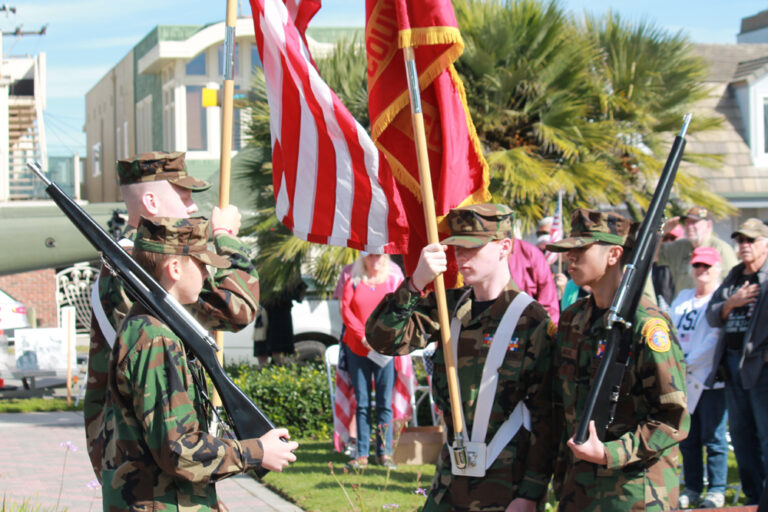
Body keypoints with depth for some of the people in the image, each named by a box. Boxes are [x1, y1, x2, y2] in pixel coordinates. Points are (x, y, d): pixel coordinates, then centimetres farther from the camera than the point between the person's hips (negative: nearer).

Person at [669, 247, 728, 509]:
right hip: (683, 379, 6)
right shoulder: (683, 298, 19)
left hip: (710, 378, -6)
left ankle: (717, 490, 4)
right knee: (687, 437, 8)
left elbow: (716, 338, -11)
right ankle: (692, 489, 15)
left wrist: (689, 362, -15)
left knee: (712, 437, -3)